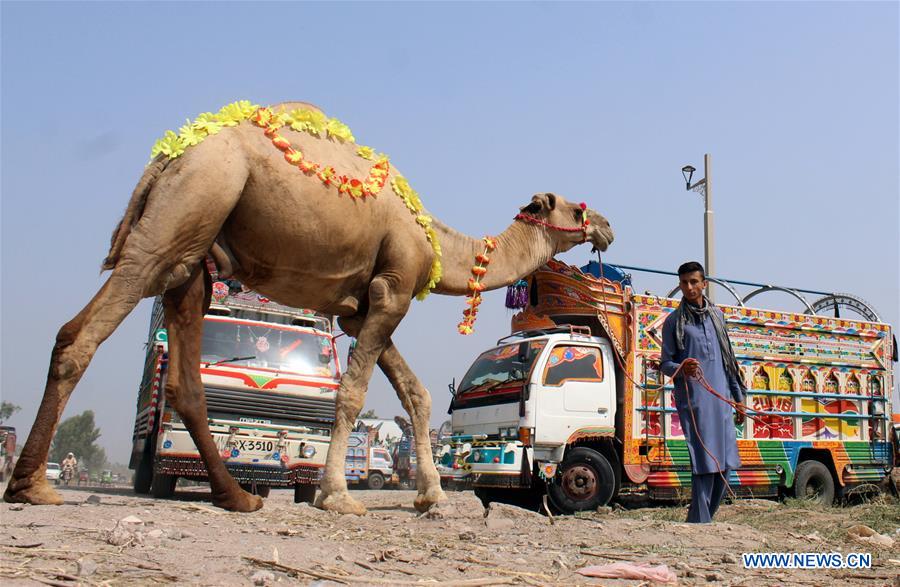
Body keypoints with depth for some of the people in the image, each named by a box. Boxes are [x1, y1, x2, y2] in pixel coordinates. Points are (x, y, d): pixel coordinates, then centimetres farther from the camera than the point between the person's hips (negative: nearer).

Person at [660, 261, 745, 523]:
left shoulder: (716, 315, 16)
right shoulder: (674, 321, 3)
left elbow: (728, 359, 21)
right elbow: (665, 363, 1)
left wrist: (739, 397, 20)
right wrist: (682, 369, -22)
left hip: (720, 399, 5)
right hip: (693, 401, -5)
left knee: (725, 464, 5)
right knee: (704, 463, -9)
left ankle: (702, 518, 17)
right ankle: (700, 523, -2)